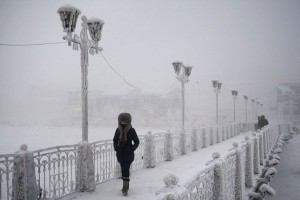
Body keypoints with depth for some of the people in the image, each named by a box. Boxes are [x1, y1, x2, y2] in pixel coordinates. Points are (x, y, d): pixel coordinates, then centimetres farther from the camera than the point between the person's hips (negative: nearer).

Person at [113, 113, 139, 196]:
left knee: (126, 170, -13)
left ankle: (125, 188, -11)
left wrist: (132, 149, -11)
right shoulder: (118, 130, 0)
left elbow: (137, 141, -1)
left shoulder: (131, 130, -9)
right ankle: (126, 185, 28)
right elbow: (115, 140, 14)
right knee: (123, 169, 13)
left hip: (129, 154, -4)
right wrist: (116, 148, 1)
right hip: (120, 154, 4)